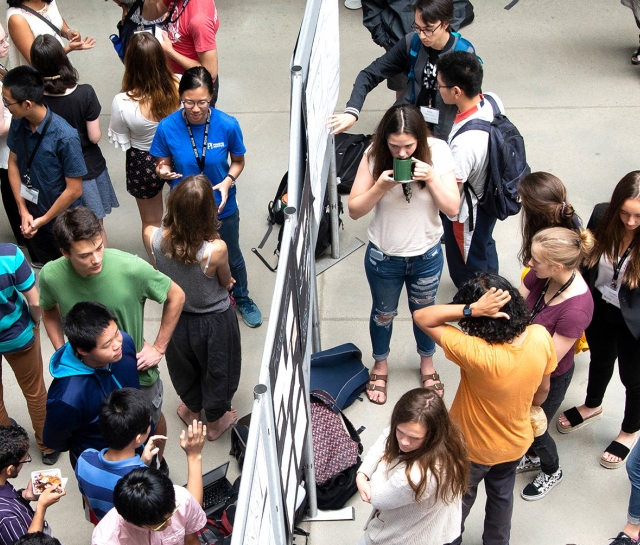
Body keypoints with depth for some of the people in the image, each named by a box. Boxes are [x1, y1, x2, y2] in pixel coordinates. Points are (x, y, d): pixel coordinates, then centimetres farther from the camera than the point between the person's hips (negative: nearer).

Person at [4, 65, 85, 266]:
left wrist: (43, 220, -13)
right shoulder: (18, 124, -12)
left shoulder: (65, 137, -29)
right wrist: (23, 211, -4)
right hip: (32, 217, 5)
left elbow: (74, 190, -22)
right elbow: (13, 164, 2)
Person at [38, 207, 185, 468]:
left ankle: (158, 462, 58)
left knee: (151, 420, 26)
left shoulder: (132, 268, -32)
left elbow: (176, 297, -14)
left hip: (137, 370, -1)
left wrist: (158, 348, -12)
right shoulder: (51, 276, -24)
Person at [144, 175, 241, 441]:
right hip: (214, 320, -3)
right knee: (216, 369, 27)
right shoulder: (216, 249, -37)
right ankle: (216, 421, 52)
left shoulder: (153, 238, -27)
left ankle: (192, 409, 60)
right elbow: (226, 283, -15)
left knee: (185, 366, 33)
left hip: (177, 316, 3)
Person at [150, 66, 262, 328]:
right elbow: (163, 164, -7)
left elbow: (238, 161, -5)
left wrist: (228, 181, -25)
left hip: (222, 207, 0)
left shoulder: (227, 125, -22)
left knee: (232, 257, 24)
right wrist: (163, 172, -30)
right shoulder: (167, 127, -21)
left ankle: (242, 299, 53)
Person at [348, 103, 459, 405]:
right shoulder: (374, 156, -20)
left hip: (426, 256, 1)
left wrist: (432, 178, -33)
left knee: (424, 311, 25)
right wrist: (380, 187, -33)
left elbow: (453, 207, -17)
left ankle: (427, 363, 52)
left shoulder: (437, 152, -19)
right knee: (383, 314, 23)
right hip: (383, 256, 0)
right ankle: (380, 365, 50)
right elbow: (354, 210, -17)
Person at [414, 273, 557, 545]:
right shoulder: (540, 337, -26)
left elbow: (421, 317, -36)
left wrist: (472, 308, -44)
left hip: (474, 448, -4)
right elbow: (543, 388, -7)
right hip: (516, 441, 4)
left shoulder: (476, 353, -42)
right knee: (502, 494, 33)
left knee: (460, 499, 27)